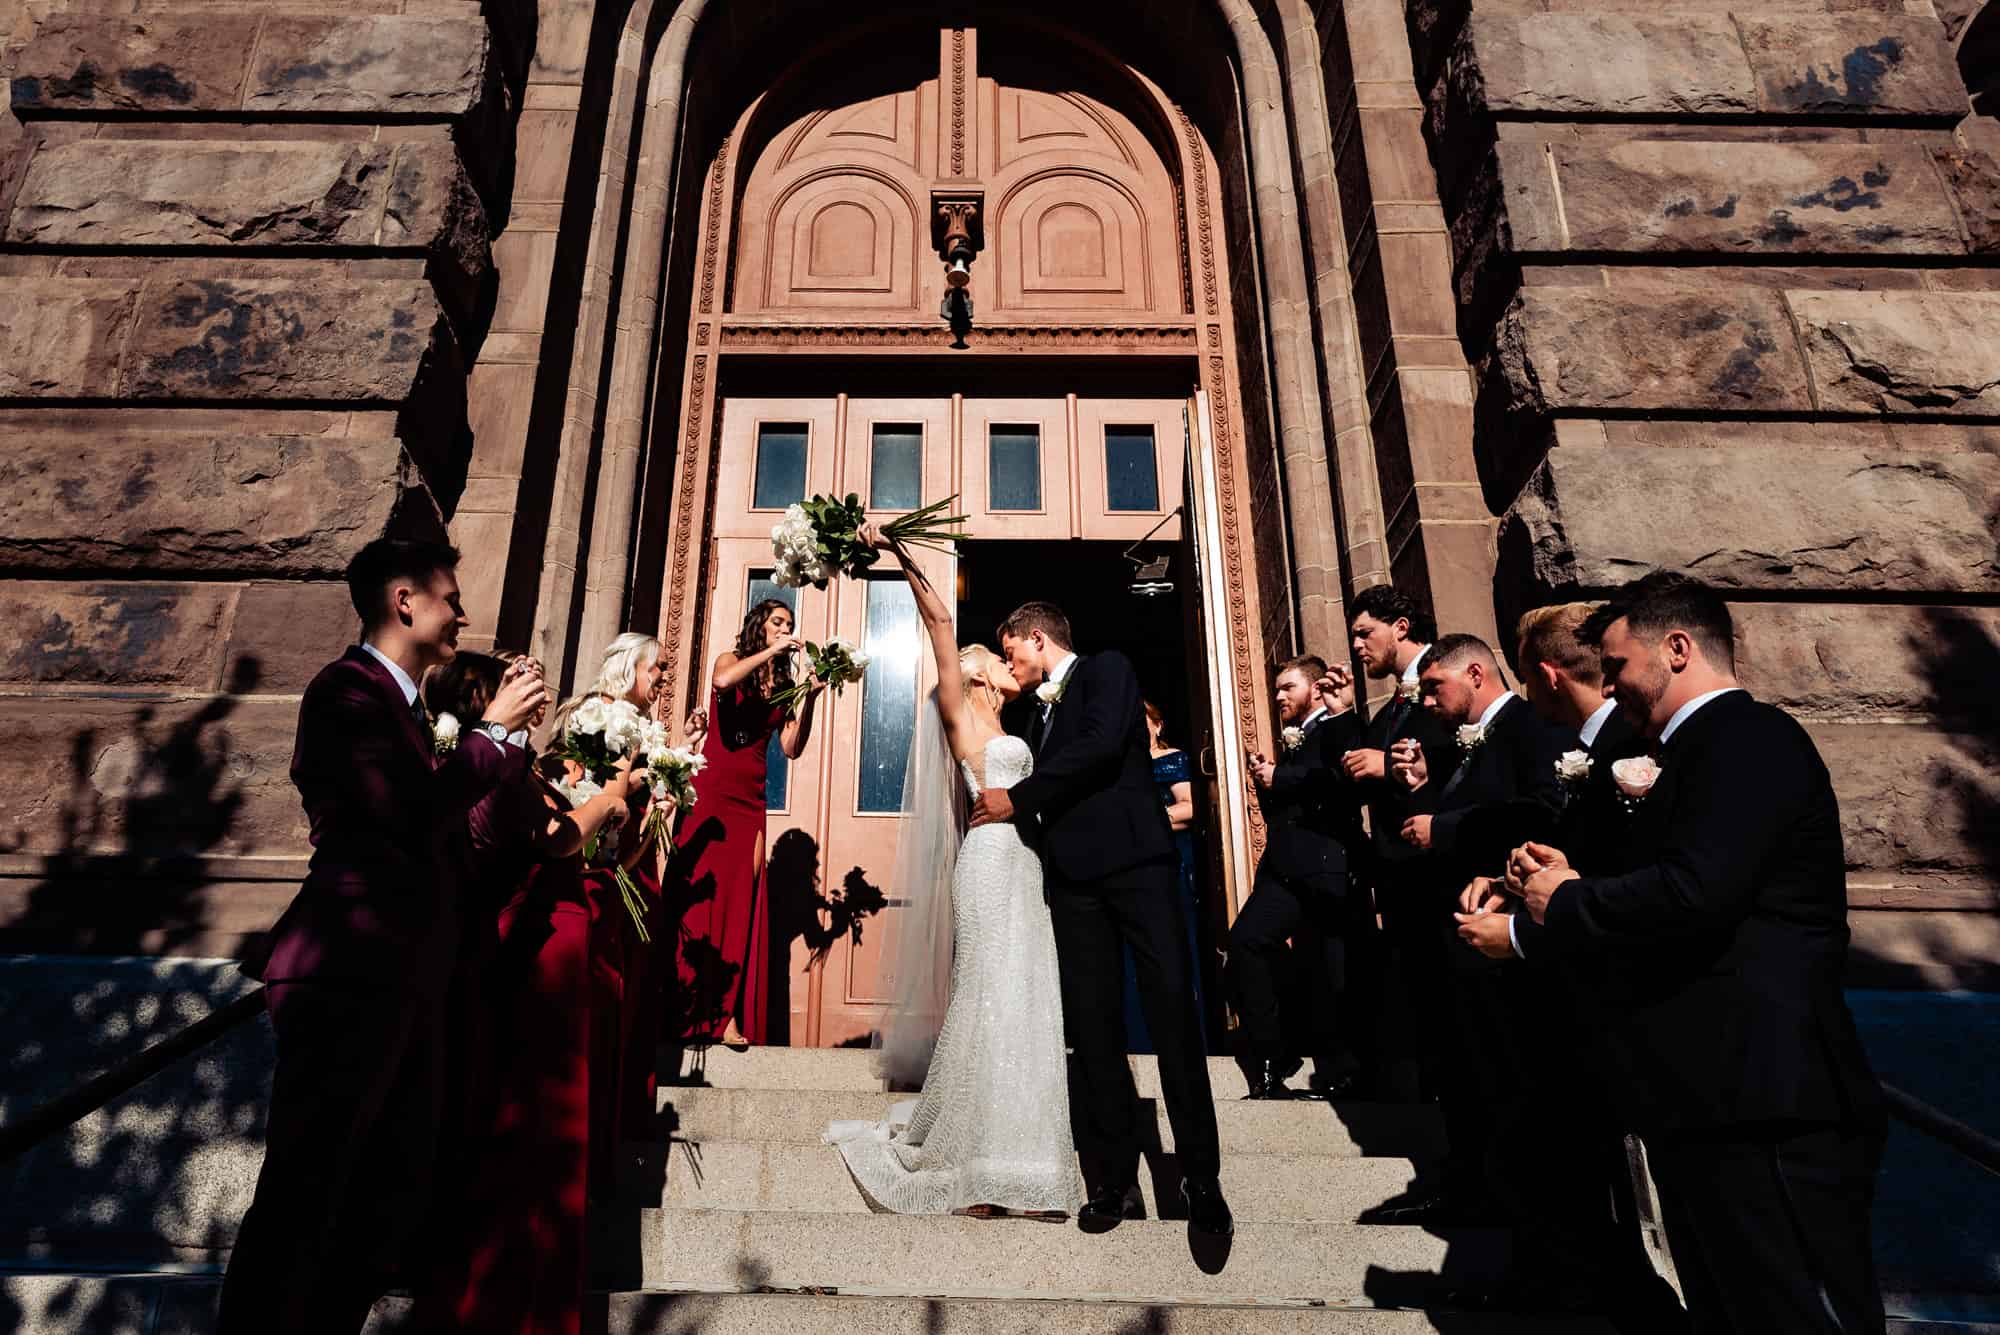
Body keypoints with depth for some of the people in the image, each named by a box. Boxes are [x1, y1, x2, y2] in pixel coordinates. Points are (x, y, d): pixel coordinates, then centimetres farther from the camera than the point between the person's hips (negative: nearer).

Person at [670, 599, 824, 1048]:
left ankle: (727, 1014, 1)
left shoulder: (783, 684, 14)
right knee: (701, 892, -6)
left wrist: (810, 697, -4)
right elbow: (723, 682, -21)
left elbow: (791, 748, 3)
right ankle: (686, 1008, 1)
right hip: (712, 792, -4)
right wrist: (771, 651, -15)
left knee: (741, 901, -1)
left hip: (750, 802, 4)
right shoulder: (731, 661, 6)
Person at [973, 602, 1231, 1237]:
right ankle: (1114, 1181, 9)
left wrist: (1017, 797, -8)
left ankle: (1202, 1180, -2)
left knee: (1173, 1012, -9)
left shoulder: (1105, 669, 5)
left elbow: (1101, 744, -12)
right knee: (1092, 1026, 3)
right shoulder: (1041, 710, 26)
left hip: (1133, 857, -7)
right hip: (1074, 874, 7)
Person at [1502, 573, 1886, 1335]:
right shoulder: (1711, 747, 18)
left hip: (1763, 1107, -10)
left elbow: (1695, 893, -27)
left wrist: (1566, 903, -12)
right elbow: (1662, 899, 17)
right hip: (1713, 1104, 10)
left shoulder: (1747, 738, -13)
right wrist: (1570, 884, 2)